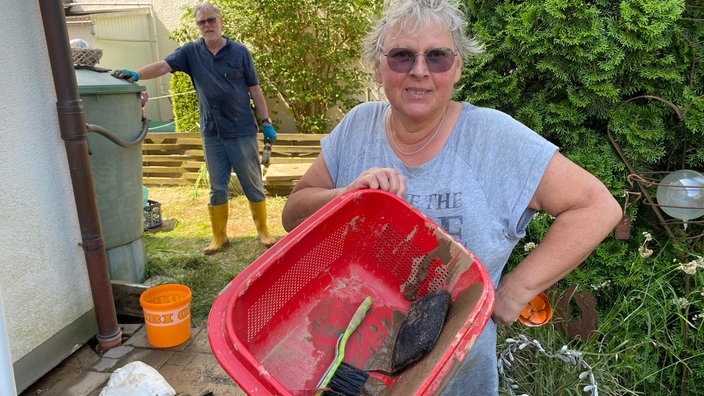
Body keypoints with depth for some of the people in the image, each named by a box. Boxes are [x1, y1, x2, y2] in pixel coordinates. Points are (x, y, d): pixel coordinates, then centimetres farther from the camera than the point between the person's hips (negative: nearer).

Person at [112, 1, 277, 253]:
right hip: (212, 133, 2)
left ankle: (263, 231, 21)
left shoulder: (240, 52, 0)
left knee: (253, 184, 6)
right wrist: (135, 75, -26)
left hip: (242, 131, -2)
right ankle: (219, 237, 22)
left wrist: (266, 123, -2)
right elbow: (163, 66, -9)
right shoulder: (191, 52, 4)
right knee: (217, 188, 10)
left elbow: (255, 90, 2)